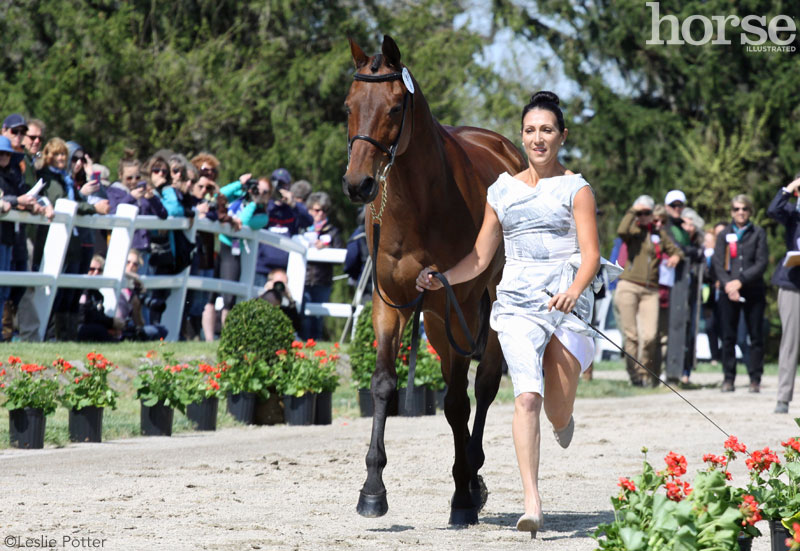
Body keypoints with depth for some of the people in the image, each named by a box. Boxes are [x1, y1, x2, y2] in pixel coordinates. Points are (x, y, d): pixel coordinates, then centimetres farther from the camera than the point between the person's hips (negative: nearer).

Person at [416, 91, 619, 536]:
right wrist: (442, 279, 2)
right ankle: (532, 504, -23)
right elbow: (481, 257, 18)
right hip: (517, 305, 1)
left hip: (567, 304, -1)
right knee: (527, 397, -19)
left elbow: (591, 253, -5)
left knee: (558, 414, 5)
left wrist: (574, 291, -24)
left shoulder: (575, 189, 4)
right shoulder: (503, 191, 14)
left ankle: (564, 419, 46)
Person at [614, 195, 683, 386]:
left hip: (650, 290, 2)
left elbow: (675, 249, 24)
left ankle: (647, 374, 5)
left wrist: (676, 256, 1)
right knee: (631, 335, -6)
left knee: (651, 336, -10)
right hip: (628, 287, -2)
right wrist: (633, 210, -7)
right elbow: (621, 231, -16)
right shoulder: (633, 230, 7)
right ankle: (634, 374, 1)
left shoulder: (660, 233, 17)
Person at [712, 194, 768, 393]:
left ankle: (755, 378, 2)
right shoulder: (724, 235, 10)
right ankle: (728, 378, 4)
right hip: (728, 293, 1)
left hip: (753, 291, -1)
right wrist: (727, 285, -13)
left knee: (756, 336, -2)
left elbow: (761, 264, -2)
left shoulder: (758, 233, 6)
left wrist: (740, 281, -12)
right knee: (728, 337, 0)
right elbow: (718, 264, 3)